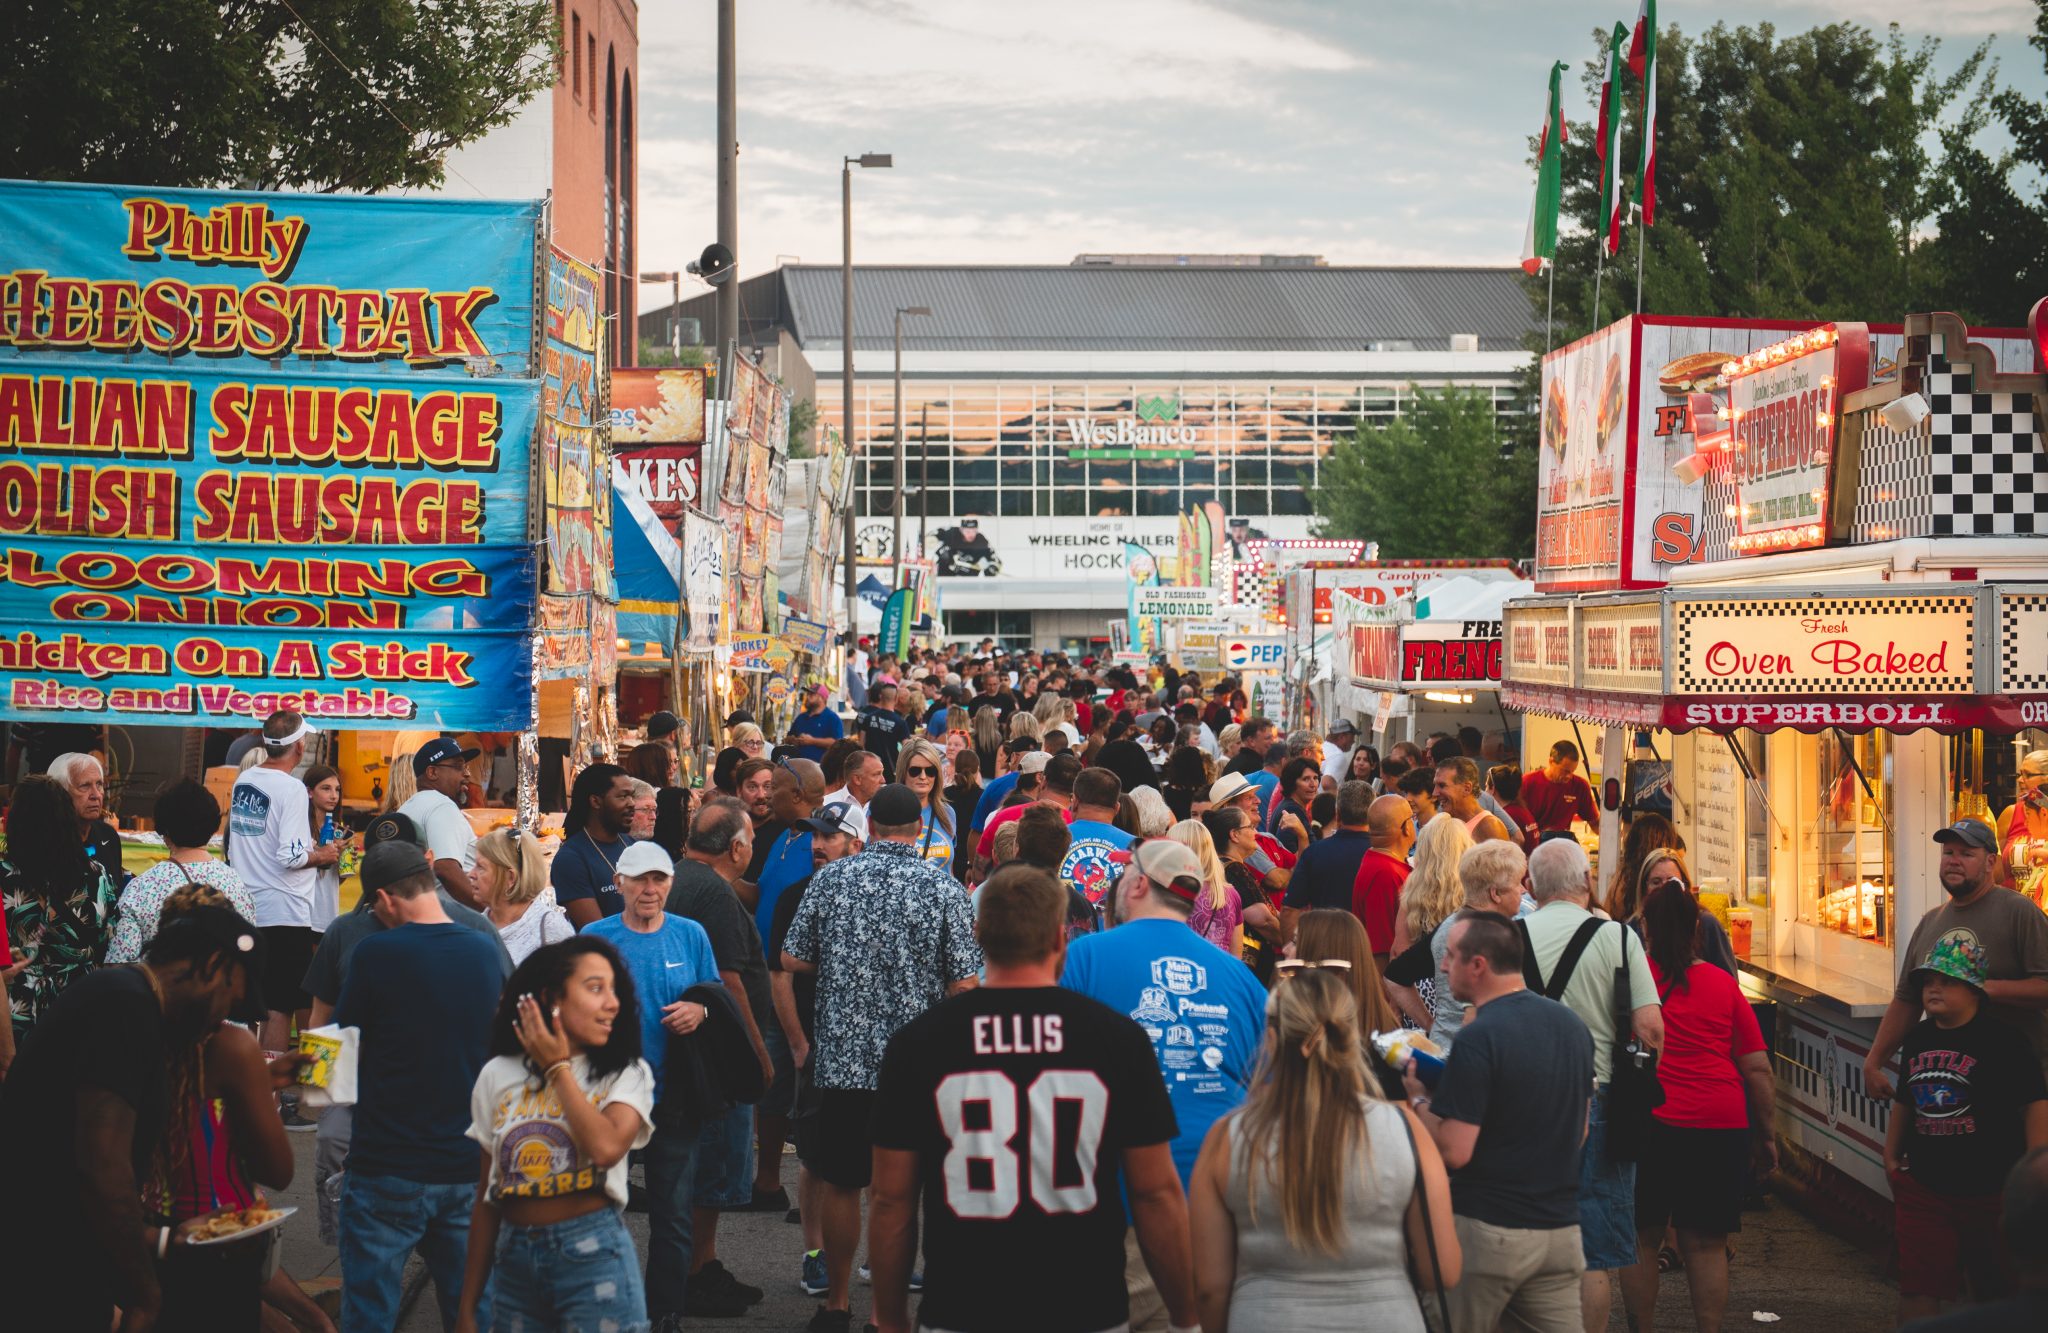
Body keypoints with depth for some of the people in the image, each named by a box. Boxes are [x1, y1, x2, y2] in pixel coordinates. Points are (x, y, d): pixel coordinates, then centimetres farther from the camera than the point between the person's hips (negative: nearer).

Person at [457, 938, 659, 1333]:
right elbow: (486, 1198, 10)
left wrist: (558, 1068, -11)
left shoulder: (627, 1073, -2)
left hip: (594, 1256, -3)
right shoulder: (498, 1075, 6)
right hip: (513, 1260, 3)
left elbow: (606, 1148, -23)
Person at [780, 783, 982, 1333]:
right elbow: (963, 984, -9)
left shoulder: (832, 878, -2)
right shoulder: (943, 887, -6)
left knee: (839, 1182, 12)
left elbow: (792, 959, 3)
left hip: (843, 1055, 1)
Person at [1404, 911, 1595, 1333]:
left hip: (1487, 1231, -7)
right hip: (1561, 1227, 7)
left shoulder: (1479, 1038, -18)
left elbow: (1454, 1151, -19)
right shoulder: (1572, 1025, 8)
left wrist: (1418, 1099, -3)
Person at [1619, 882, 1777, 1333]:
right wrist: (1767, 1135, 12)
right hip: (1720, 1126, 1)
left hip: (1645, 1121, -1)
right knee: (1705, 1244, 7)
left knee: (1641, 1239, 10)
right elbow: (1758, 1068, 4)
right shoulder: (1724, 985, 4)